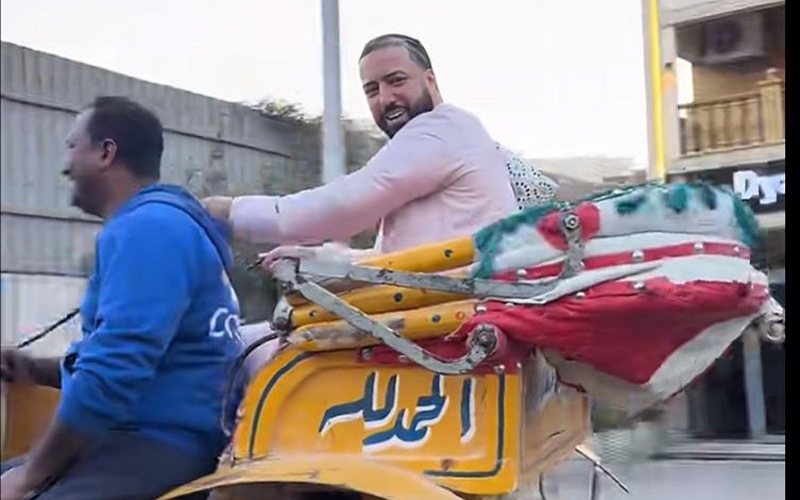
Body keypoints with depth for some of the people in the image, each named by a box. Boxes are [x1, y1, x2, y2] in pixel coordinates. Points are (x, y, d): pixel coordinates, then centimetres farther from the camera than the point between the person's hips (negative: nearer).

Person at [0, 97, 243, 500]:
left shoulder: (147, 226, -14)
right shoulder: (158, 221, 20)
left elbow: (115, 368, -22)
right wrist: (36, 370, 15)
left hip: (163, 441, -11)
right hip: (144, 432, 11)